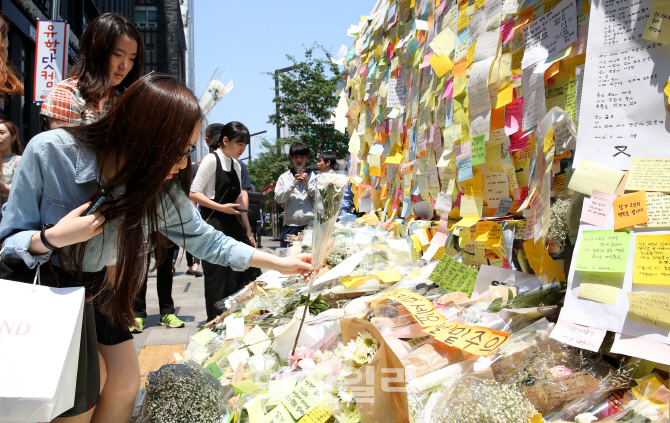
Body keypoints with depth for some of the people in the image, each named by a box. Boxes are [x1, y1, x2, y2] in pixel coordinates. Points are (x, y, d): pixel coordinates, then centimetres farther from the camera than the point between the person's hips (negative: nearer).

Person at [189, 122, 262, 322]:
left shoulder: (236, 165, 14)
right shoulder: (212, 160, -9)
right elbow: (193, 194, -13)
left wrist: (247, 230, 16)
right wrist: (221, 207, -19)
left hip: (234, 224, 8)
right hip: (214, 224, -8)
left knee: (251, 271, 7)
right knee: (218, 278, -2)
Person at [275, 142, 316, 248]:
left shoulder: (312, 176, 11)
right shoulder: (285, 177, 12)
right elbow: (278, 198, 0)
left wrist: (307, 184, -7)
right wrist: (293, 183, -6)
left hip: (309, 223, 0)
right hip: (290, 223, 0)